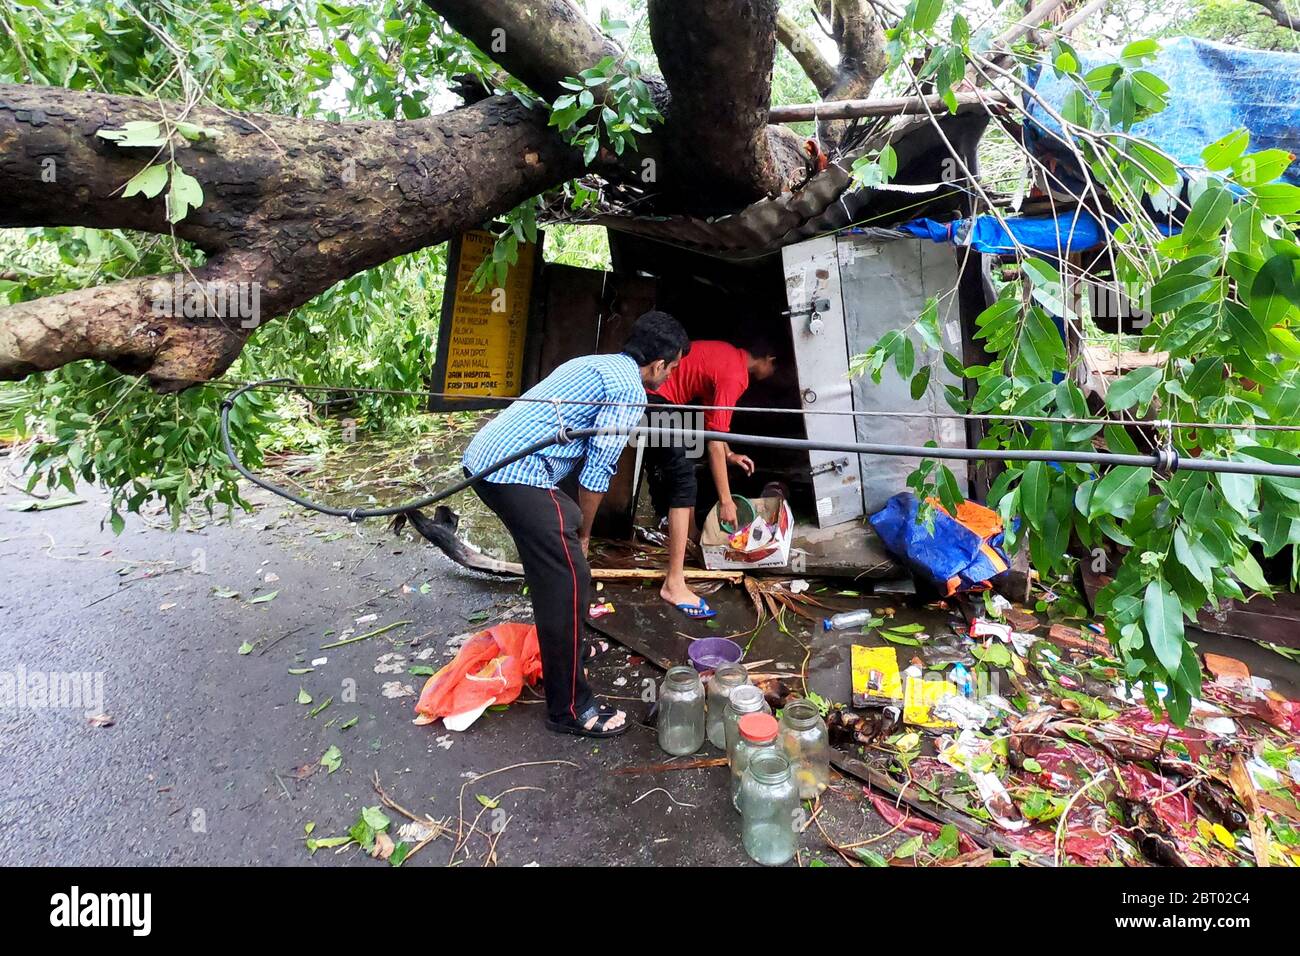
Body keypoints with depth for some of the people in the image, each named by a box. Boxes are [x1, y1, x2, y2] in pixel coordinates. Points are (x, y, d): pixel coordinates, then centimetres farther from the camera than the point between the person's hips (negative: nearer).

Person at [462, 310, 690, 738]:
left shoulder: (595, 364, 23)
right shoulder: (630, 390, -5)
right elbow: (598, 470, -8)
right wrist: (583, 533, 7)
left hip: (482, 457, 10)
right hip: (517, 473, -10)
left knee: (555, 558, 25)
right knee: (569, 579, -6)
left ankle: (565, 647, 41)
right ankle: (569, 708, 3)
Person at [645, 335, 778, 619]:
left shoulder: (729, 355, 14)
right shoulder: (734, 375, -15)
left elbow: (711, 412, 24)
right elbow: (714, 442, -18)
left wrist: (730, 454, 26)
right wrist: (725, 500, -14)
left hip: (651, 392, 11)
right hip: (656, 398, -11)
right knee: (683, 480, -14)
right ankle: (674, 584, -17)